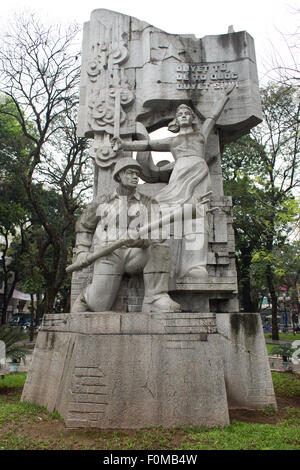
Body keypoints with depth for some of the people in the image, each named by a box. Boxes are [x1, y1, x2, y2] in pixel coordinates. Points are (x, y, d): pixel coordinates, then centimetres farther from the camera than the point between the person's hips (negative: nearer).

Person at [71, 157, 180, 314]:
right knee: (99, 306, -13)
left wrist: (142, 239, -29)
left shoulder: (148, 204, 8)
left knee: (160, 248, -31)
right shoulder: (102, 202, 12)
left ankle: (155, 300, -28)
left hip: (135, 255, 0)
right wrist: (82, 252, 10)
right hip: (108, 255, 0)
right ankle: (87, 296, 23)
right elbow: (84, 225, 24)